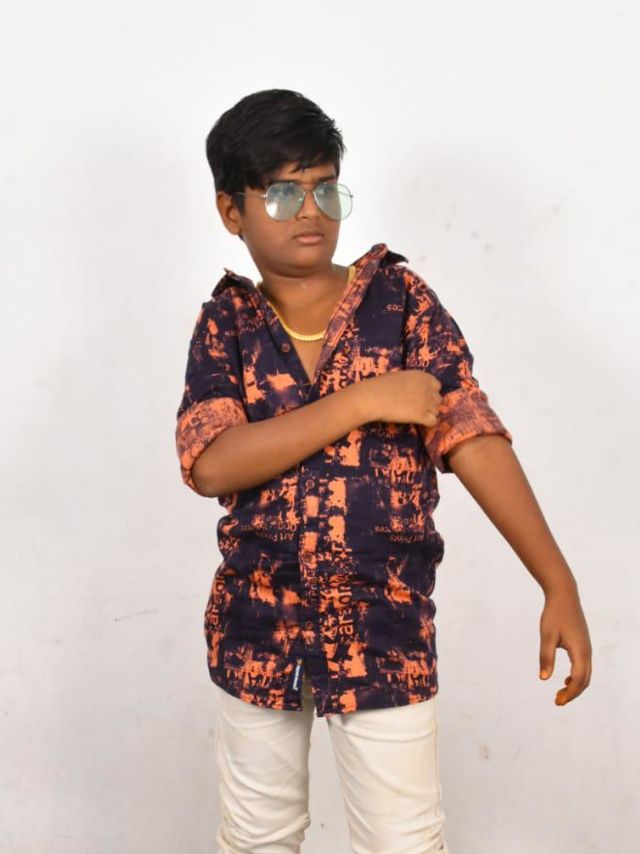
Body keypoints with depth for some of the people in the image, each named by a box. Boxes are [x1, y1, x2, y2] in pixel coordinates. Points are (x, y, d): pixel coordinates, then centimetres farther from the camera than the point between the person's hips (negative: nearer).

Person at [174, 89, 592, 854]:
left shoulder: (401, 299, -4)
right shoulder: (225, 324, -1)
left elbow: (473, 440, -9)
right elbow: (210, 465, -16)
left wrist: (558, 585, -16)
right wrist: (362, 400, -20)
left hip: (384, 625, -2)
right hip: (255, 624, 2)